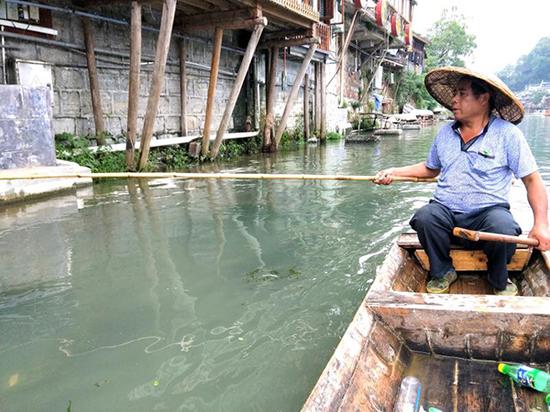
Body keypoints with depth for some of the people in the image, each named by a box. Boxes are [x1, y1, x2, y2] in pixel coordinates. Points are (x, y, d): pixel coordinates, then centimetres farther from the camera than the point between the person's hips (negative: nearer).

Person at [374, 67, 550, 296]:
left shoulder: (507, 133, -2)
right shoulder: (445, 133, 12)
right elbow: (430, 168, 26)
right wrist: (395, 172, 13)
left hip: (489, 210, -2)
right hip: (446, 211, 3)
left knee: (503, 230, -35)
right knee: (424, 217, -30)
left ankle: (499, 281, -1)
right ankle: (442, 272, -3)